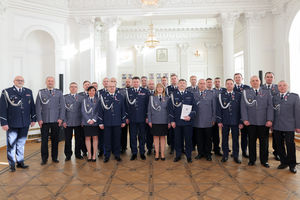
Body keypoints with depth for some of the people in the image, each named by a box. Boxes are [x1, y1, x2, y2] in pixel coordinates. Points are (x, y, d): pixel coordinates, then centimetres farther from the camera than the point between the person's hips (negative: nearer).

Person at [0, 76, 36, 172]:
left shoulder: (28, 92, 9)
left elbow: (32, 106, 11)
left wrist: (33, 119, 7)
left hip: (25, 124, 3)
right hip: (12, 124, -3)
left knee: (21, 143, 14)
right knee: (11, 144, 5)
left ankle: (20, 162, 25)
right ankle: (12, 164, 18)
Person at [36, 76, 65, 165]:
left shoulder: (59, 93, 8)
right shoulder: (41, 92, 7)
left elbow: (62, 106, 4)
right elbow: (38, 107, 3)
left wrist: (61, 118, -5)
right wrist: (39, 119, -5)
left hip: (56, 121, 1)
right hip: (44, 121, 0)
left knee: (55, 140, 7)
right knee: (44, 140, 3)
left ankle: (54, 157, 19)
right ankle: (44, 158, 15)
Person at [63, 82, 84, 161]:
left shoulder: (81, 97, 6)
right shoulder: (65, 97, 6)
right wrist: (64, 121, -5)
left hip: (78, 122, 1)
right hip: (68, 122, 0)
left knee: (78, 139, 8)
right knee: (68, 139, 6)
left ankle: (78, 154, 22)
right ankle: (68, 155, 19)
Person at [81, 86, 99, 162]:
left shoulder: (98, 100, 5)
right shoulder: (84, 100, 7)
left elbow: (99, 111, 0)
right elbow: (83, 111, 2)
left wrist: (94, 120, -10)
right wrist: (88, 120, -9)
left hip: (95, 122, -1)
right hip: (86, 122, 1)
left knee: (95, 138, 1)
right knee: (87, 138, 3)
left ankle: (94, 155, 7)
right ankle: (89, 155, 11)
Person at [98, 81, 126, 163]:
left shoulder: (120, 96, 7)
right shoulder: (103, 97, 2)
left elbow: (123, 109, 8)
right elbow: (100, 110, 1)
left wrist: (123, 121, 5)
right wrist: (101, 122, -2)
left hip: (117, 122, 1)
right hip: (107, 123, -1)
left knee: (117, 139, 9)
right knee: (107, 140, 6)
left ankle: (117, 155, 23)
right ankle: (106, 156, 20)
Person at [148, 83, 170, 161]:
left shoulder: (166, 98, 6)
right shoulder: (152, 98, 5)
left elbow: (169, 110, 6)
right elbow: (149, 110, 5)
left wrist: (169, 122, 0)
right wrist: (149, 121, -2)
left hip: (164, 121, 1)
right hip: (154, 121, 0)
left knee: (163, 137, 7)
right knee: (155, 137, 4)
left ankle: (162, 154, 17)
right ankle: (157, 154, 16)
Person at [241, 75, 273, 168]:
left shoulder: (267, 93, 9)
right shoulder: (245, 92, 6)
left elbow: (270, 107, 3)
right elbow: (243, 107, 2)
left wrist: (269, 120, -6)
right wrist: (245, 119, -7)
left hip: (263, 122, 1)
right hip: (251, 122, -1)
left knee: (264, 142, 8)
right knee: (251, 142, 8)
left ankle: (264, 161, 23)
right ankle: (252, 160, 21)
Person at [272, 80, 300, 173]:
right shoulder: (274, 97, 9)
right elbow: (272, 111, 9)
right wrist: (271, 123, 6)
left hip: (289, 126, -3)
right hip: (277, 127, 3)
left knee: (290, 145, 5)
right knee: (279, 145, 9)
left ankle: (292, 165, 21)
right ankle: (284, 162, 25)